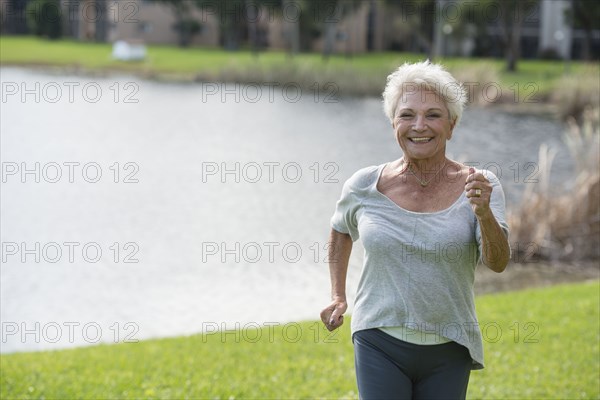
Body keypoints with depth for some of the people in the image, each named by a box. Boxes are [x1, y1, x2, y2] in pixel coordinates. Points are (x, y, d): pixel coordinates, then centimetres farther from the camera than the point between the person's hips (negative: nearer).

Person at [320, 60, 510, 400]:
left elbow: (498, 262, -17)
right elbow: (341, 229, 19)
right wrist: (337, 296, 12)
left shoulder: (479, 186, -5)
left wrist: (484, 213, -34)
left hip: (447, 352, 1)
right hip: (381, 345, -1)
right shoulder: (365, 186, -3)